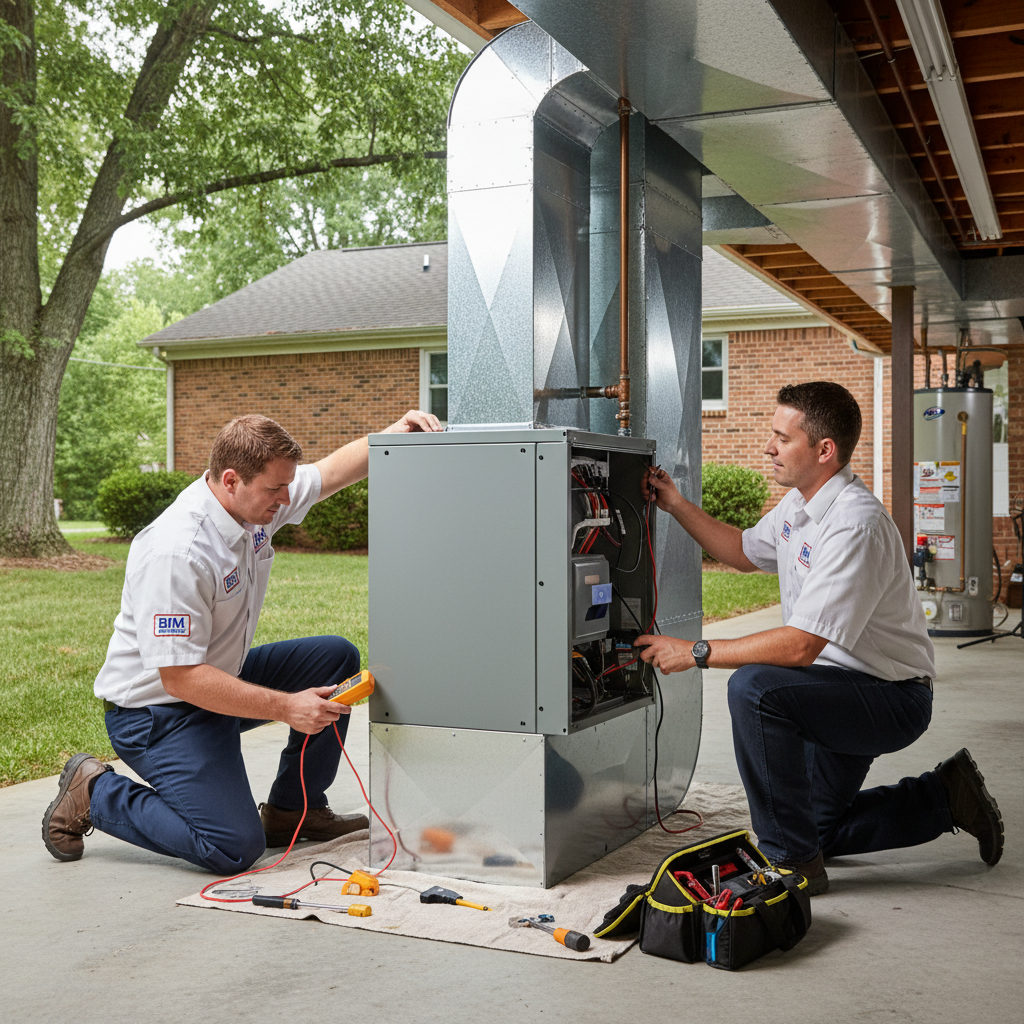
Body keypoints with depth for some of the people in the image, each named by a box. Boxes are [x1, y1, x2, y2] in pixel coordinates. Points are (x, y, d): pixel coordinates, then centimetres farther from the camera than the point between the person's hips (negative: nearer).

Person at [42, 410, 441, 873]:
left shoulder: (258, 499, -6)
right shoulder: (177, 553, -32)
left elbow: (334, 469, 9)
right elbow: (180, 678, -30)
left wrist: (392, 434, -9)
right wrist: (286, 707, -29)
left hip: (219, 677, 9)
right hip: (155, 710, -9)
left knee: (336, 657, 2)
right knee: (234, 848, -17)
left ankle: (294, 809, 14)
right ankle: (94, 794, 4)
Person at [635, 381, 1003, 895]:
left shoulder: (857, 526, -29)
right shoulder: (799, 504, 1)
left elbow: (801, 646, -34)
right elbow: (745, 551, 20)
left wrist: (696, 652, -29)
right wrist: (677, 506, 8)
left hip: (892, 698, -10)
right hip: (846, 690, 10)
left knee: (754, 688, -32)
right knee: (817, 831, 19)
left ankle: (792, 861, -19)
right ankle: (946, 797, 32)